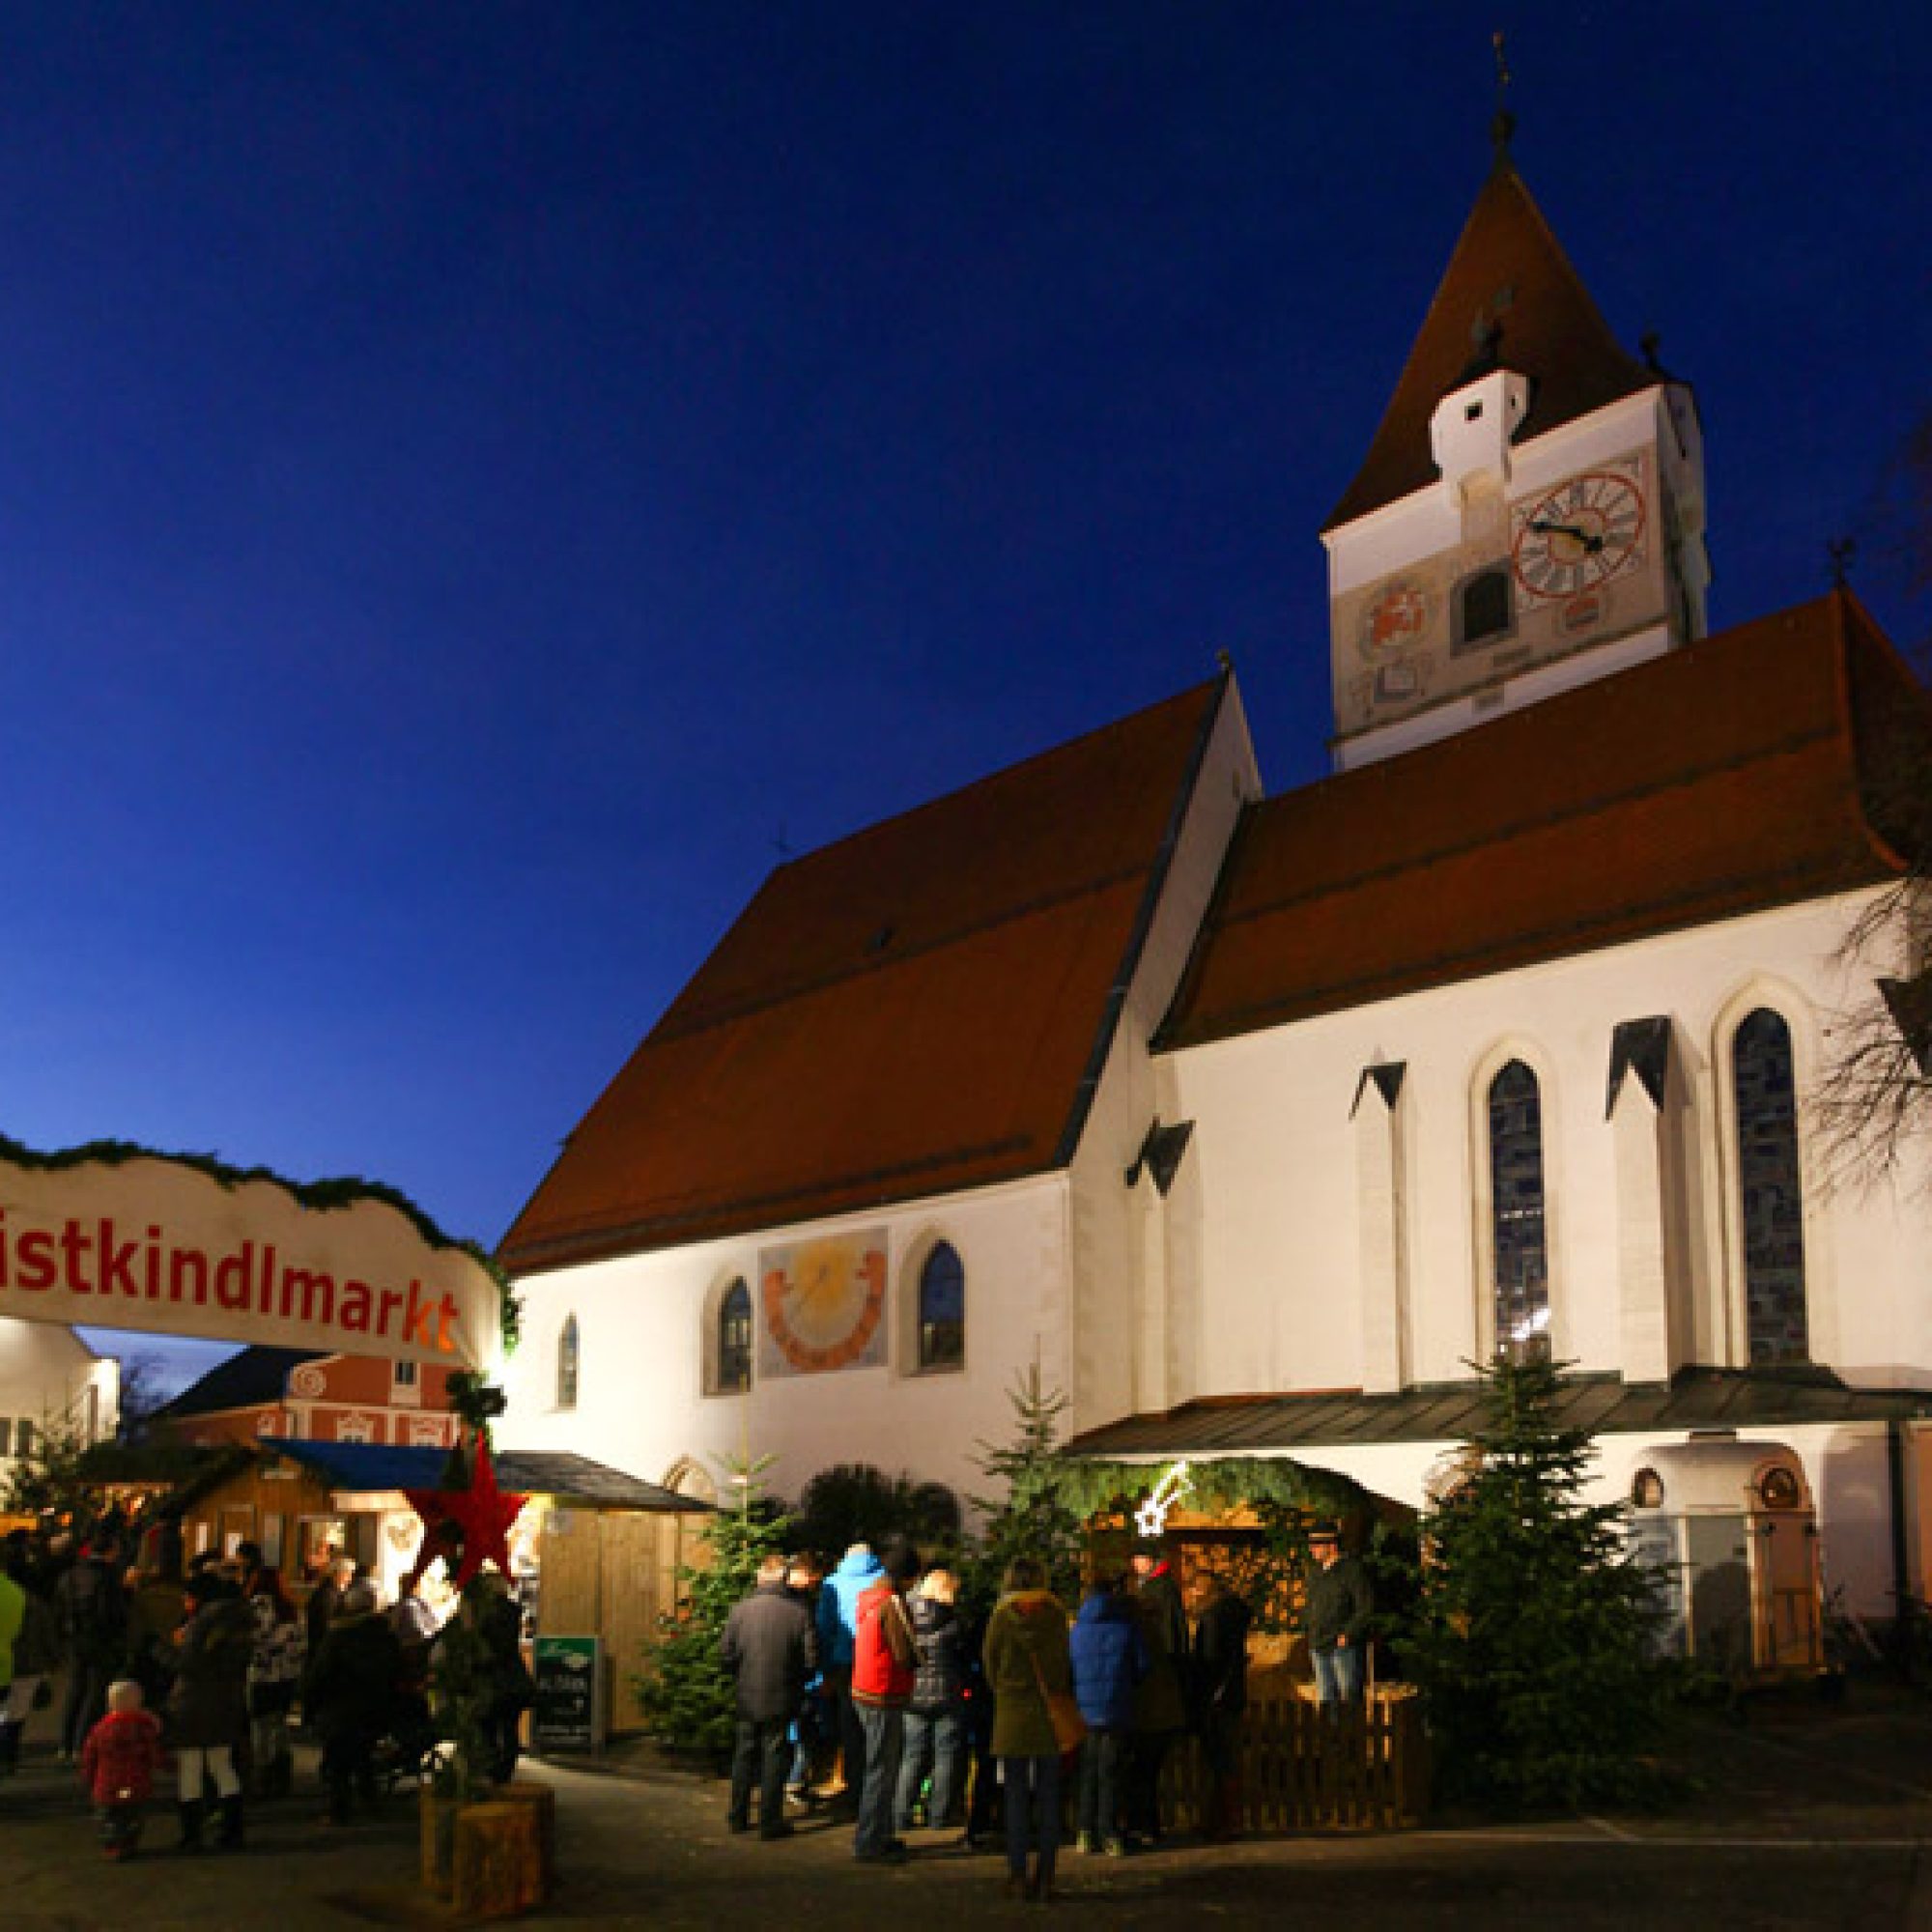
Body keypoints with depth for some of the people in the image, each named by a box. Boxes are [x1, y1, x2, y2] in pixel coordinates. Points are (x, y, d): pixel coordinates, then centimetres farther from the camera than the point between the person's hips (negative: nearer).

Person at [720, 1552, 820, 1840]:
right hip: (782, 1698, -2)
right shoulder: (799, 1612, -11)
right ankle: (769, 1821, 10)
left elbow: (726, 1654, -6)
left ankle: (738, 1817, 24)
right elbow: (811, 1660, -9)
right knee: (774, 1758, 8)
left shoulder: (741, 1609, -8)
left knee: (744, 1755, 16)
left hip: (748, 1697, 2)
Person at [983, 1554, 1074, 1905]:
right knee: (1049, 1797, 8)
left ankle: (1018, 1876, 6)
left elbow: (990, 1665, 3)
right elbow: (1067, 1663, 5)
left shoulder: (1002, 1617, -6)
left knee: (1016, 1797, 6)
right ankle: (1045, 1878, 8)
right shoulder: (1057, 1616, -3)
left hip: (1012, 1714, -1)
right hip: (1051, 1715, 1)